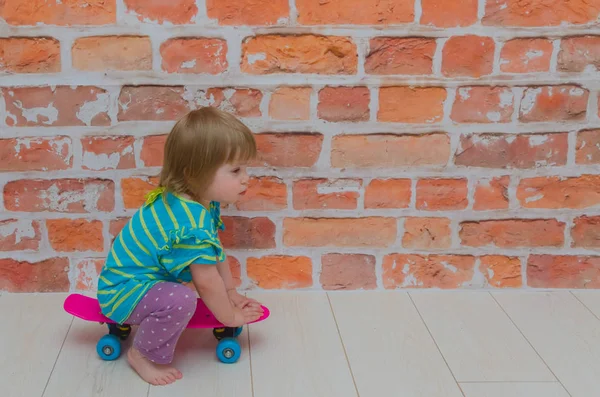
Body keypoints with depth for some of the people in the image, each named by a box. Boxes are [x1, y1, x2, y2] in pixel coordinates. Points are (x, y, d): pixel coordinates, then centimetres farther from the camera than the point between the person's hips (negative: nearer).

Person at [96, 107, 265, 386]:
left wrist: (231, 294, 15)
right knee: (181, 300, -31)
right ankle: (143, 354, -5)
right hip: (122, 292, -10)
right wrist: (229, 317, -9)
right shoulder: (192, 225, -33)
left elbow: (216, 255, 11)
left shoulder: (204, 203, -2)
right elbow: (207, 282, -24)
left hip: (128, 275, 10)